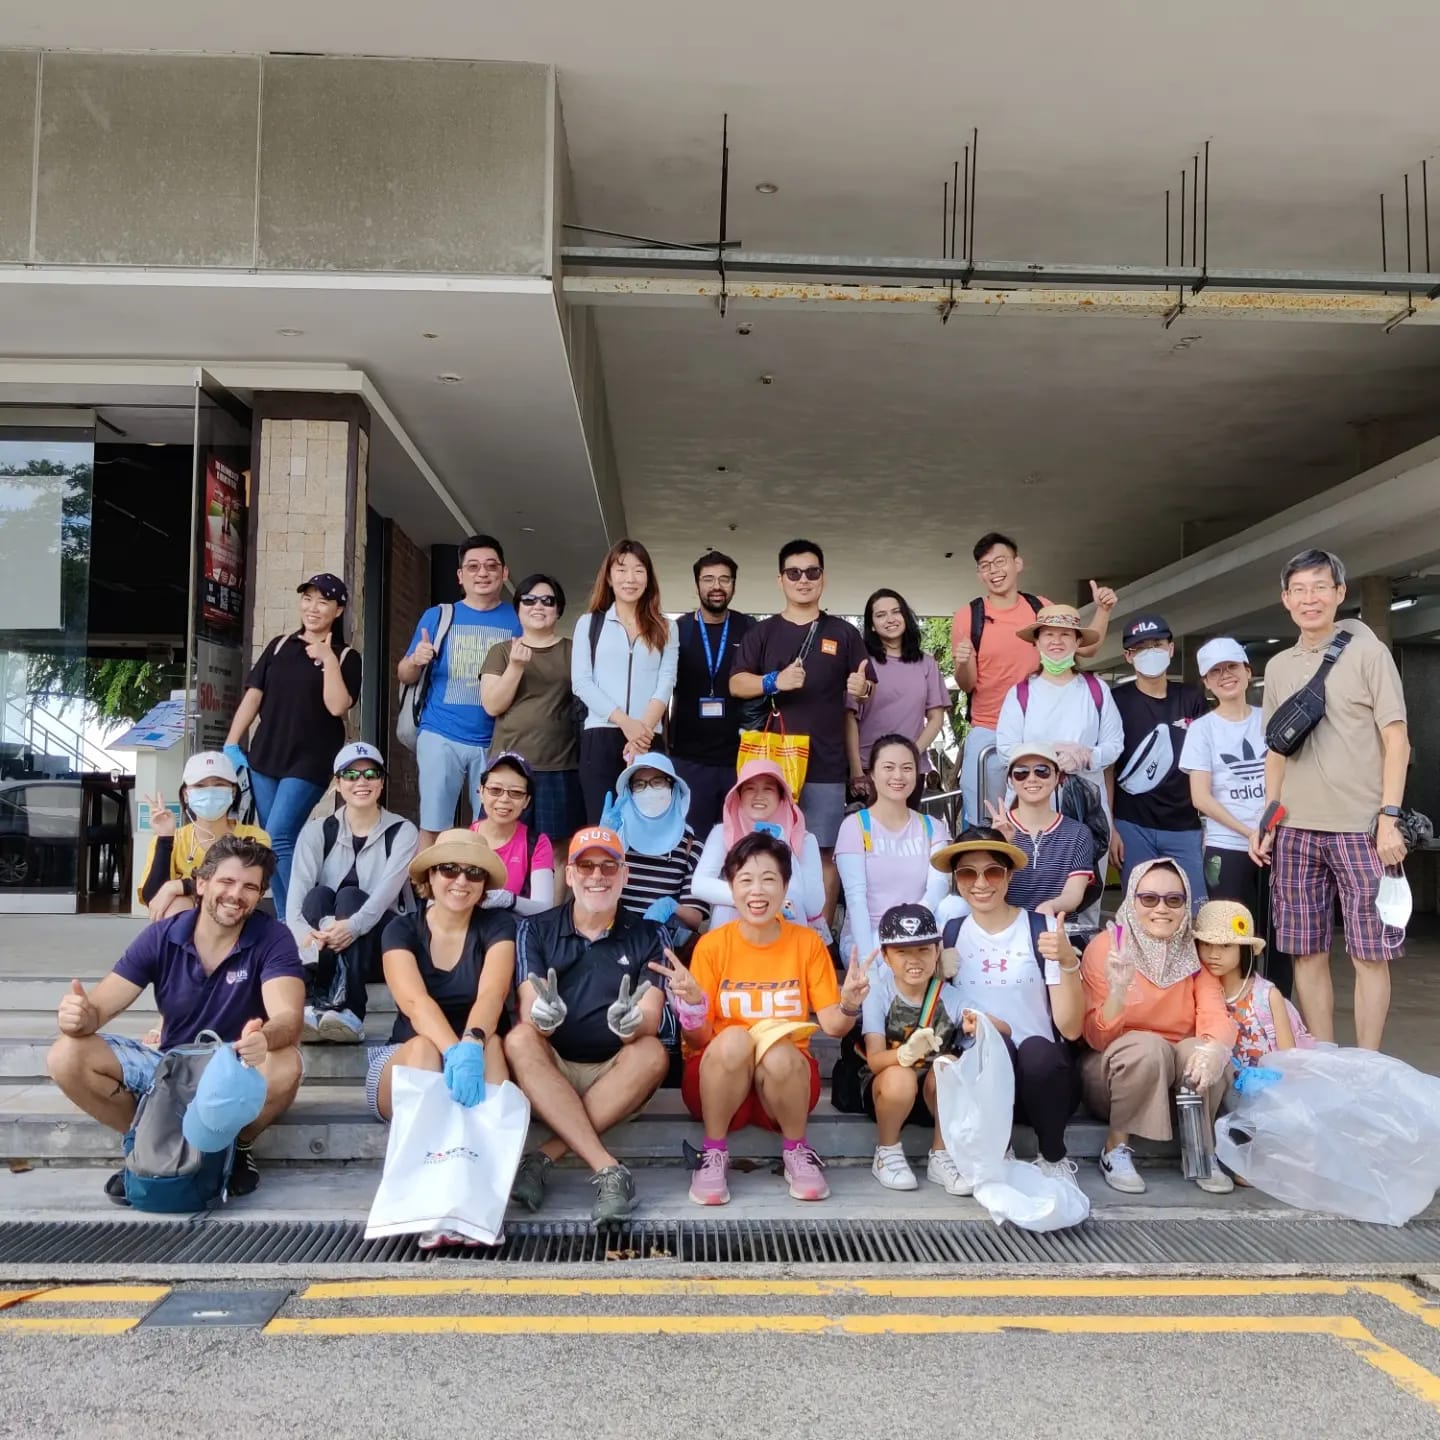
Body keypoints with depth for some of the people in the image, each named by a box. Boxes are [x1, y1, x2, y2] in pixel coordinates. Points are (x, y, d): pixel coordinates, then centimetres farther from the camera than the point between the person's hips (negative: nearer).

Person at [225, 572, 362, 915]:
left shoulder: (346, 657, -1)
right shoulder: (280, 646, 11)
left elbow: (337, 706, -14)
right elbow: (253, 696, 8)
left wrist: (328, 660, -15)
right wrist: (231, 745, 3)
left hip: (309, 762, -5)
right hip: (264, 758, 5)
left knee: (278, 838, -15)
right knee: (272, 844, 6)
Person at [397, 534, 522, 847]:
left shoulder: (518, 619, 6)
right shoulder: (438, 616, 7)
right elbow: (405, 677, 10)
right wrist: (416, 660, -12)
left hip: (496, 742, 1)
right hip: (441, 737, 0)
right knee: (432, 828, -1)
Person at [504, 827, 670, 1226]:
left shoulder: (647, 936, 4)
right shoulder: (536, 930, 4)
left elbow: (651, 1018, -9)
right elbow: (528, 1013, -9)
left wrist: (633, 1021, -34)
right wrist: (543, 1016, -35)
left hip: (616, 1076, 0)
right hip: (549, 1074, 0)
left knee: (653, 1054, -29)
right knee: (518, 1040, -29)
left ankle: (544, 1157, -27)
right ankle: (609, 1170, -36)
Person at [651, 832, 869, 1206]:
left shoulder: (807, 942, -2)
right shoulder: (711, 945, -5)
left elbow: (832, 1025, -3)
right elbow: (697, 1039, -5)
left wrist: (849, 1006, -25)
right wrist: (692, 1003, -26)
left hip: (786, 1076, 1)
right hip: (720, 1081, 0)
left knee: (779, 1055, -33)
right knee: (734, 1039, -32)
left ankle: (795, 1151, -5)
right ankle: (714, 1153, -12)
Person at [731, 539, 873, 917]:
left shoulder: (844, 634, 9)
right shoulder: (762, 633, 9)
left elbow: (867, 689, 10)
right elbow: (736, 685, 1)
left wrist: (860, 688, -15)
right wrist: (774, 681, -17)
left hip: (825, 765, 0)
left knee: (823, 853, 2)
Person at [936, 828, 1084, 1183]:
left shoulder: (1043, 929, -5)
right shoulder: (950, 934, 3)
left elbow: (1071, 1029, -10)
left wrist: (1068, 962, -26)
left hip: (1043, 1072, 0)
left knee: (1035, 1050, -34)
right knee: (993, 1043, -32)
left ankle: (1054, 1159, -5)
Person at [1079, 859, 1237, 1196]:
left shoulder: (1195, 952, -2)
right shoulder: (1105, 946, -13)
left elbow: (1215, 1016, -17)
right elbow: (1097, 1038, -18)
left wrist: (1214, 1048, -41)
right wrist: (1117, 992, -38)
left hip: (1179, 1076, 3)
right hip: (1115, 1074, -3)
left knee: (1205, 1052, -28)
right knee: (1148, 1046, -33)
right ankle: (1115, 1151, -14)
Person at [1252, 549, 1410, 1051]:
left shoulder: (1367, 652, -1)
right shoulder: (1278, 666, 13)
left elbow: (1397, 739, -4)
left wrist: (1389, 816, -12)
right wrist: (1266, 820, 11)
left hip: (1360, 827, -4)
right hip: (1296, 830, 4)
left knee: (1369, 952, 0)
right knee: (1308, 951, 7)